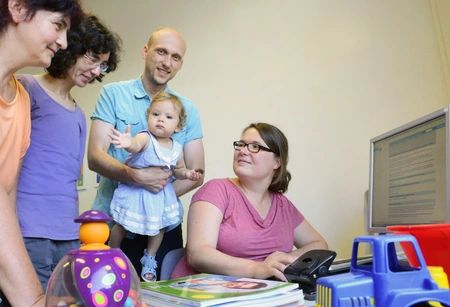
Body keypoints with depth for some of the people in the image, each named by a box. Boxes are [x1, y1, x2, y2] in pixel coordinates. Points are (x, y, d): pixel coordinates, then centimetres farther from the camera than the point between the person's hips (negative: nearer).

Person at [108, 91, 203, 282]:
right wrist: (128, 143, -71)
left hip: (160, 194, 5)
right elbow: (136, 144, -47)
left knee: (159, 227, 15)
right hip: (135, 192, -4)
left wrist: (186, 173, -10)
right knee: (122, 225, 6)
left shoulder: (177, 149, -6)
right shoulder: (146, 138, -23)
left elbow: (178, 169, 12)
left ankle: (149, 261, 40)